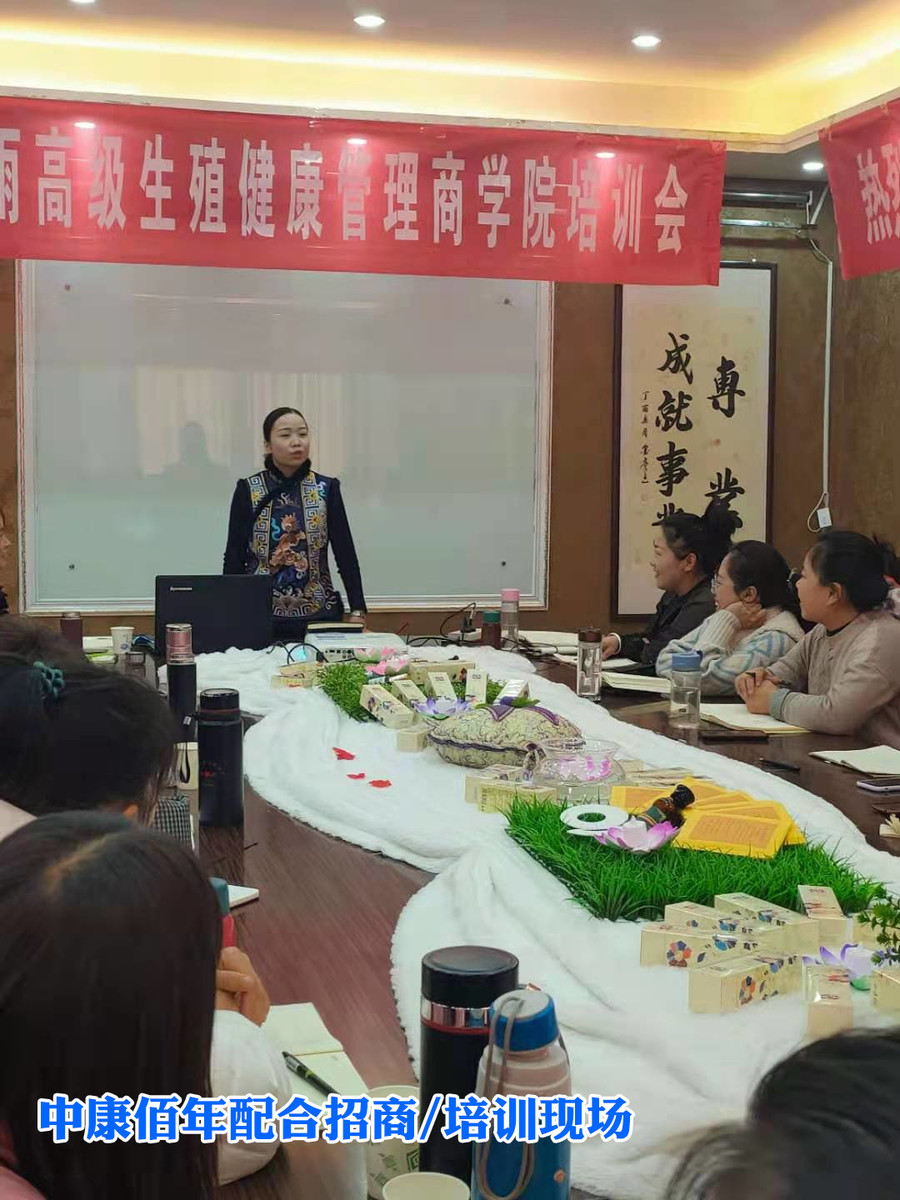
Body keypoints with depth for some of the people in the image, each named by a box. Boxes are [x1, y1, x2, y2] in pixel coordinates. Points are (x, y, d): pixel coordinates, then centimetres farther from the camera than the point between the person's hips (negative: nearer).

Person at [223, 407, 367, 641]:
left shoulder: (327, 489, 1)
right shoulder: (247, 491, -1)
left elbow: (345, 553, 0)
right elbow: (234, 556, 1)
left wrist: (358, 613, -8)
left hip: (318, 616, 1)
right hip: (260, 617, -1)